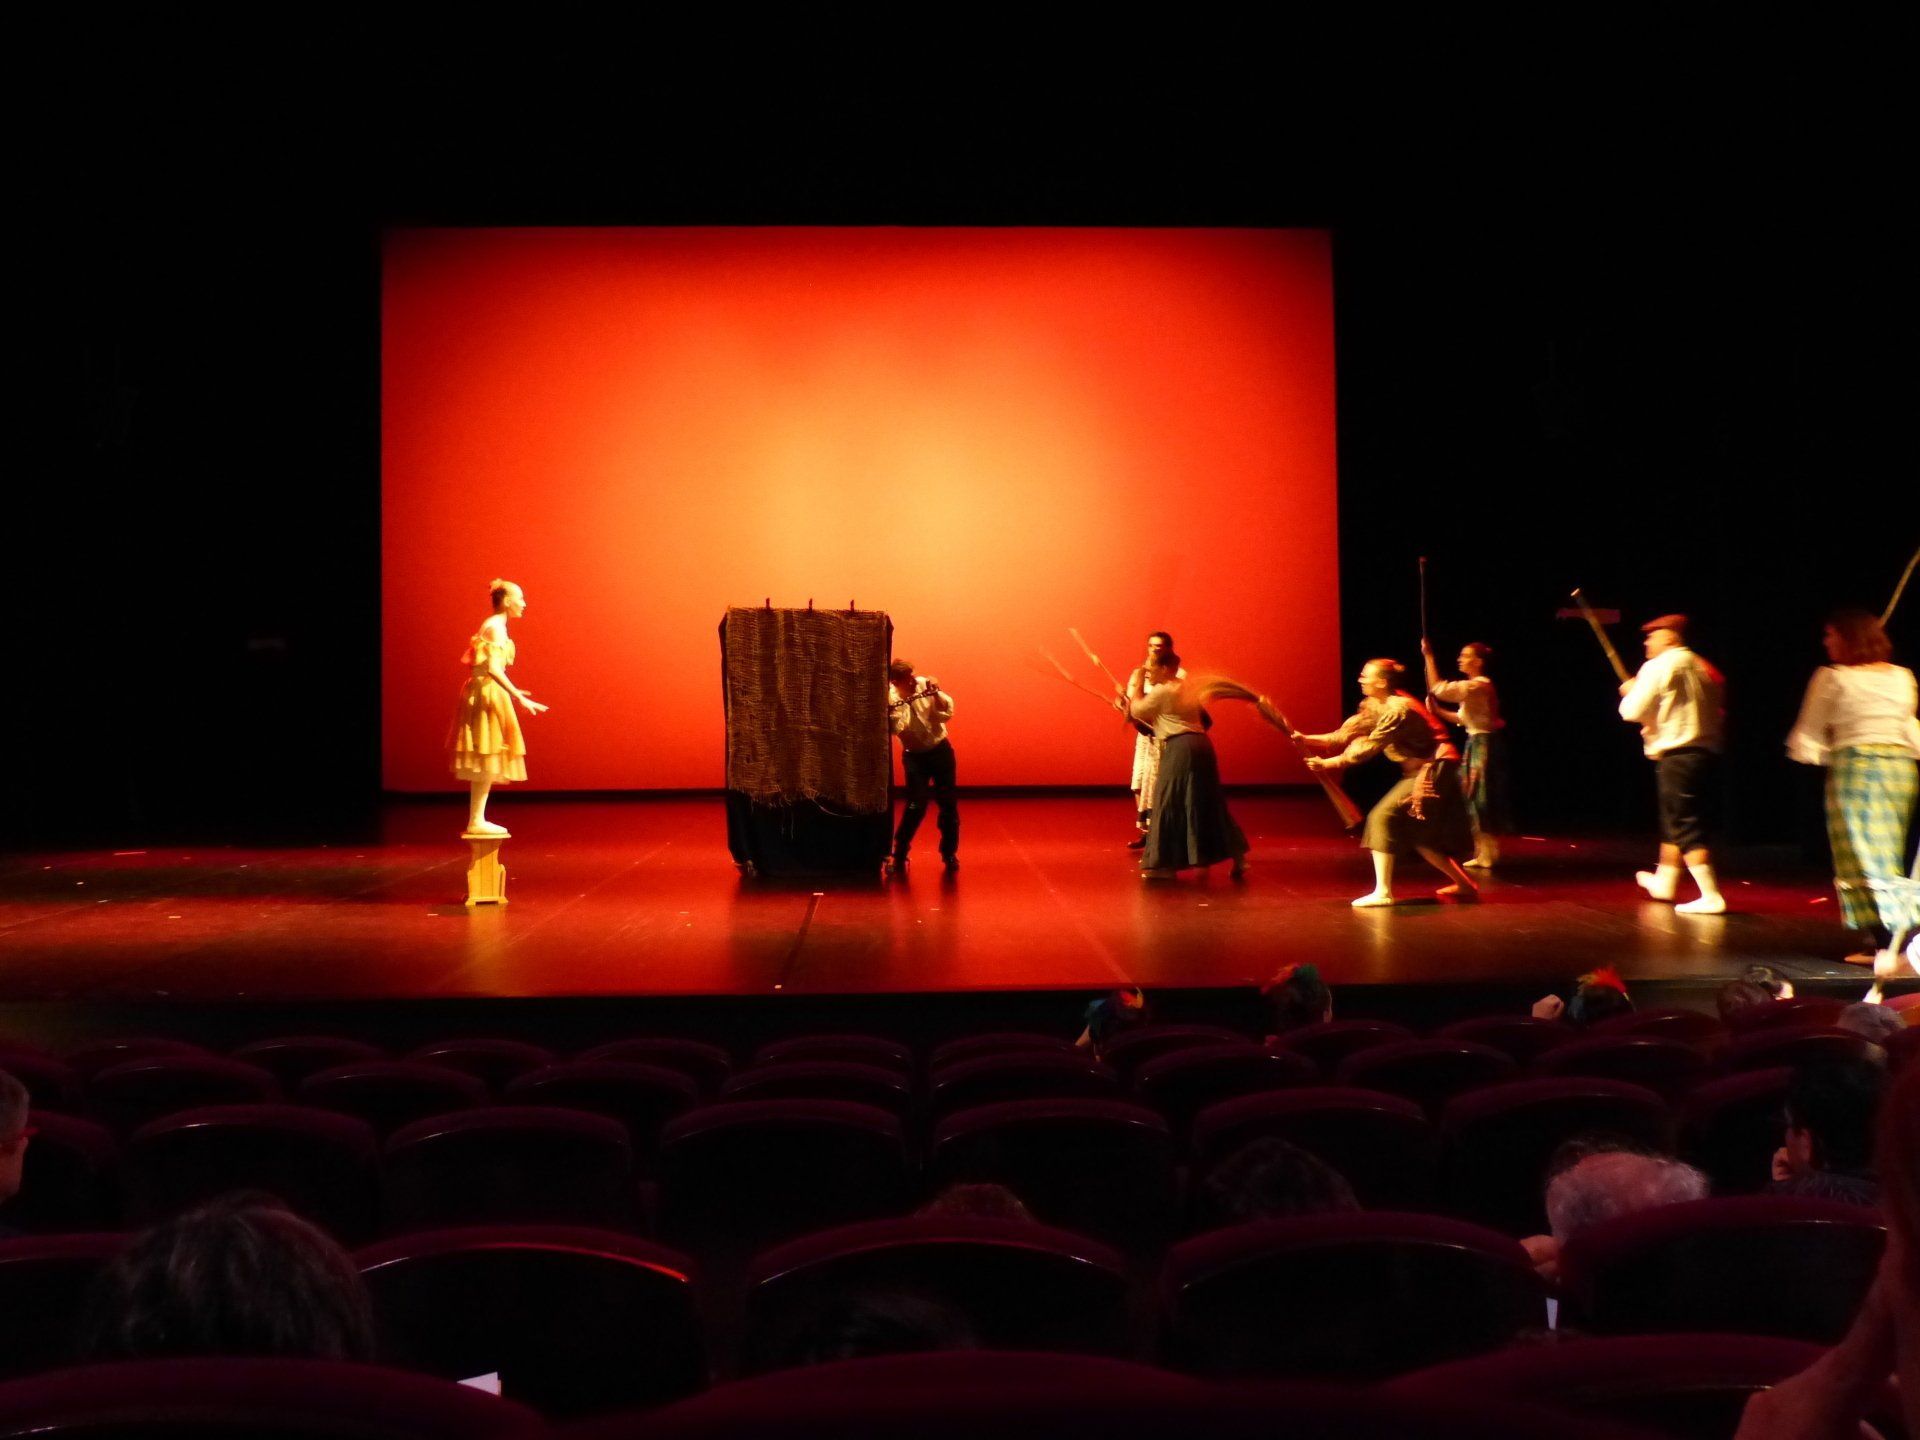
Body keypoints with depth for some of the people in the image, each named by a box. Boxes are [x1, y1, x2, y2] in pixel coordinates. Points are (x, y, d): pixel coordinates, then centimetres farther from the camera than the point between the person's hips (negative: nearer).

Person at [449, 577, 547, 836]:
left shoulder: (493, 625, 16)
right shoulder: (496, 627, -13)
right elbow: (493, 668, -23)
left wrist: (511, 692, 29)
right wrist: (518, 697, -27)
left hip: (485, 693, 10)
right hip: (488, 695, -10)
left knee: (485, 765, 10)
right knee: (487, 760, -7)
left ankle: (477, 819, 12)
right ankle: (476, 821, -5)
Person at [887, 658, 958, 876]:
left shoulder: (924, 684, -9)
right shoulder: (890, 699, -14)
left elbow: (947, 712, -12)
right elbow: (897, 727, -30)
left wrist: (936, 692, -26)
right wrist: (886, 710, -46)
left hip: (940, 750, 2)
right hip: (914, 756, -2)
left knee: (948, 804, 6)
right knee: (916, 806, -12)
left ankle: (949, 854, 20)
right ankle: (898, 854, 2)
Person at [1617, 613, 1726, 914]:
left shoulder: (1658, 666, -8)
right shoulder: (1702, 667, 17)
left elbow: (1632, 711, -13)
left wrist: (1629, 691, 10)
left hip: (1678, 755, -9)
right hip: (1708, 751, 9)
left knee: (1687, 827, -9)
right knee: (1674, 823, 23)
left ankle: (1711, 896, -16)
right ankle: (1663, 882, 38)